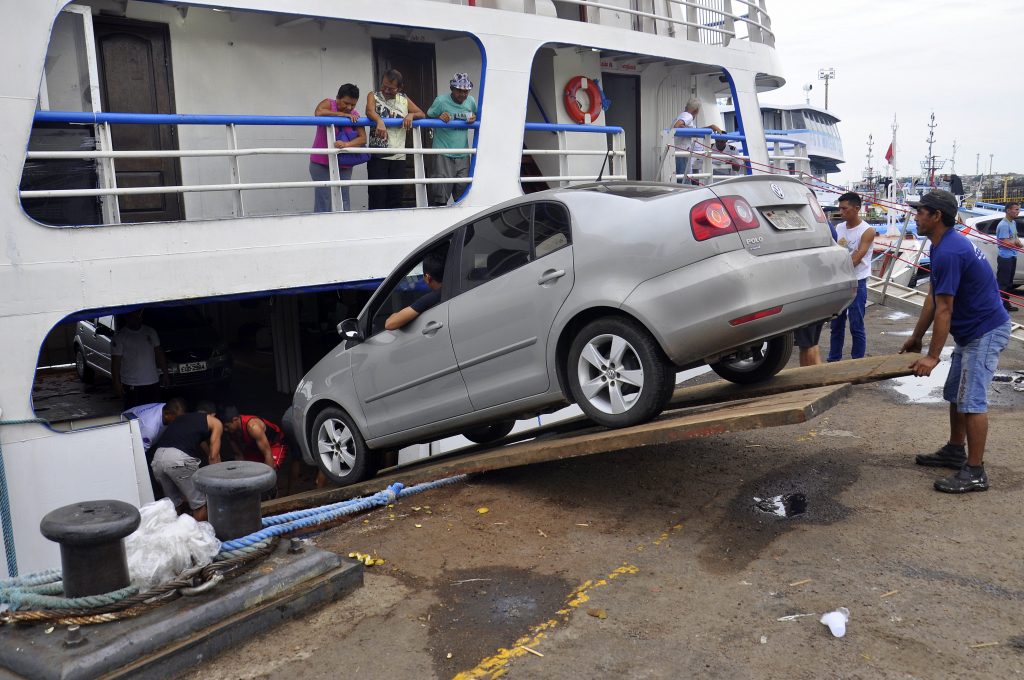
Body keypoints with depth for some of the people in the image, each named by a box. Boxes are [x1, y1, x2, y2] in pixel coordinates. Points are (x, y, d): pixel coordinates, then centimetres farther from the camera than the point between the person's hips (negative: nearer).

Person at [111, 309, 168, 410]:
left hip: (153, 382, 5)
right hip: (132, 386, -5)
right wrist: (117, 384, -12)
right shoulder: (119, 337, -7)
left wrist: (165, 373, 12)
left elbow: (159, 354, 15)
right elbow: (115, 363, -8)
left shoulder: (150, 332, 8)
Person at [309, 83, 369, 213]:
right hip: (322, 164, -4)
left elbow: (363, 138, -7)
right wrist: (343, 114, -21)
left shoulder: (355, 116, 4)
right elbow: (318, 113, -27)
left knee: (343, 202, 7)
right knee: (324, 202, -9)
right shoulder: (328, 104, -4)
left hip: (344, 165, 4)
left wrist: (346, 144, -26)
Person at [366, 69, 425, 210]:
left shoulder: (404, 100, 14)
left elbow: (422, 115, 16)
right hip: (377, 156, -3)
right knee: (377, 197, -5)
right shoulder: (373, 96, 4)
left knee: (396, 198, 6)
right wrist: (379, 121, -39)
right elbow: (370, 111, -17)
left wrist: (411, 115, -7)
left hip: (398, 157, 3)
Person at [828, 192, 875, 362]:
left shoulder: (867, 231, -8)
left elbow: (856, 258, -16)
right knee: (836, 325, 11)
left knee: (856, 327, -1)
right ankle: (833, 361, 20)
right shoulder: (839, 228, 8)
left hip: (857, 283, -5)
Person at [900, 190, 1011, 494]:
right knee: (955, 394, 17)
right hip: (971, 331, 11)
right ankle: (955, 452, 30)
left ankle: (975, 473, -4)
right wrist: (916, 338, 18)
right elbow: (933, 298, 14)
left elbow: (944, 310, -24)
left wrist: (933, 356, -21)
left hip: (985, 332, -11)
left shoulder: (949, 252, -25)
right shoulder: (946, 245, 8)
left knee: (972, 401, -9)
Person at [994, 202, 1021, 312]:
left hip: (1012, 256, 10)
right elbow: (1005, 243, -23)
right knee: (1002, 283, -8)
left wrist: (1017, 242, -3)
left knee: (1009, 282, 16)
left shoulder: (1013, 222, 13)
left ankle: (1006, 304, 25)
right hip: (1005, 258, -10)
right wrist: (1016, 242, -5)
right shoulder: (1003, 225, -19)